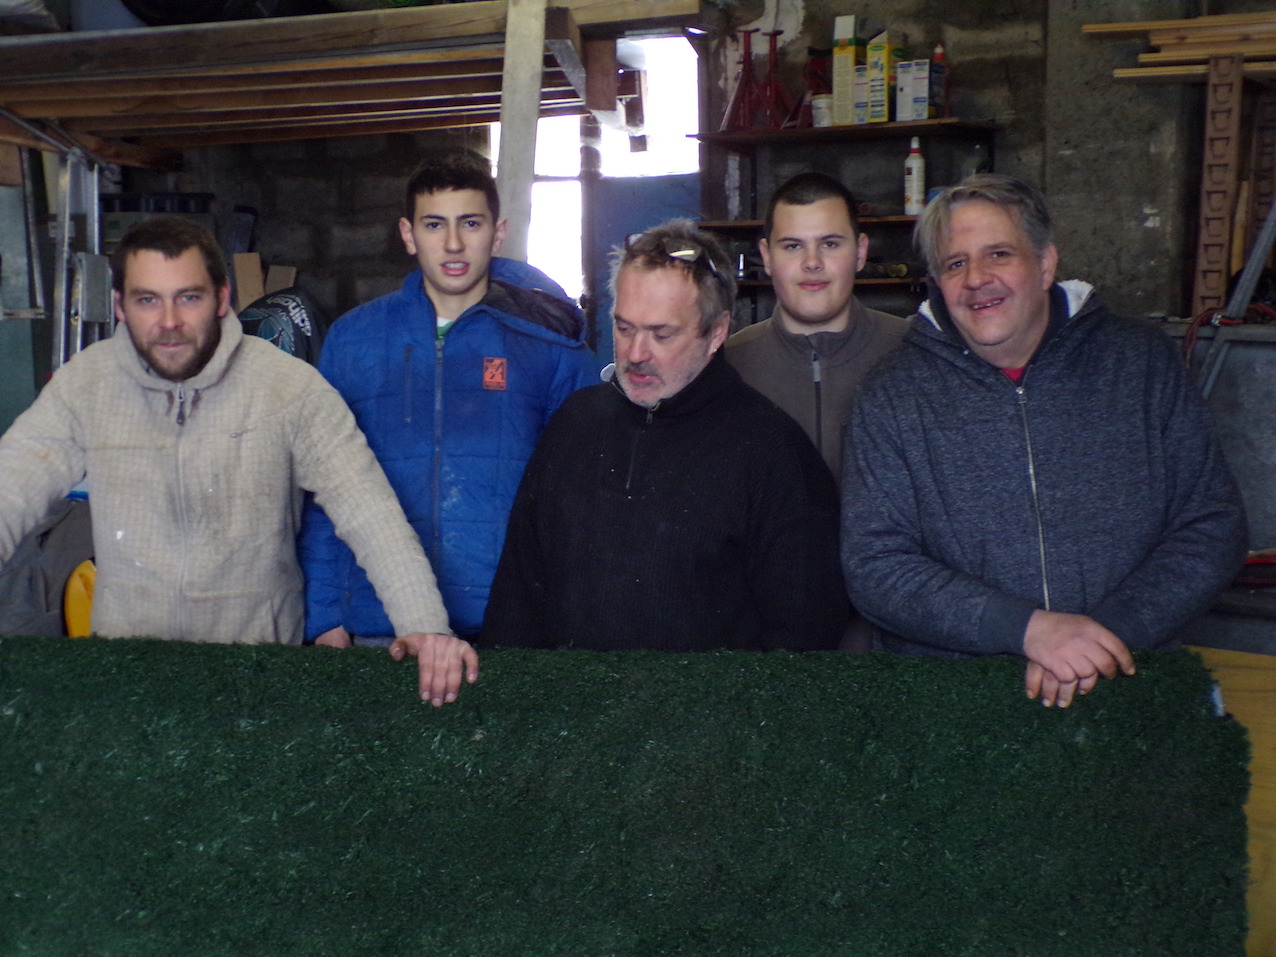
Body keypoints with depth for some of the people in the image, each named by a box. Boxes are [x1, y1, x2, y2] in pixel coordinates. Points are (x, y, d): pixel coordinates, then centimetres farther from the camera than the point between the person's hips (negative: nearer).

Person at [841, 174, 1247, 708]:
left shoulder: (1141, 363, 5)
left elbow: (1214, 524, 3)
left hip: (1126, 682, 0)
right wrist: (1027, 627, -16)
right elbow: (873, 568, -4)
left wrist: (1107, 631, -11)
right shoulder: (893, 397, 2)